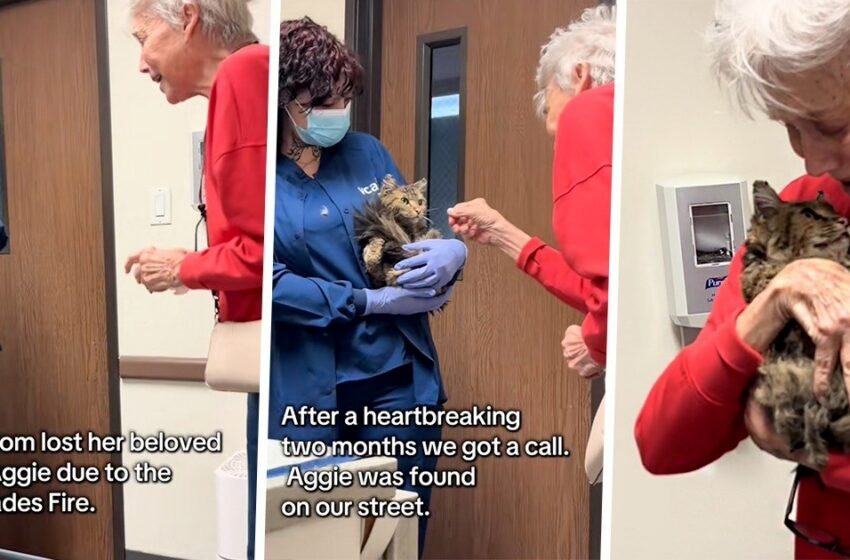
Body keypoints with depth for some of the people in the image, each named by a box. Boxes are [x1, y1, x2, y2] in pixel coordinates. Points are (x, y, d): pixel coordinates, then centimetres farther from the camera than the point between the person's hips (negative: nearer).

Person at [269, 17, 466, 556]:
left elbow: (414, 233, 11)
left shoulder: (367, 152, 6)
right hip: (307, 390, -2)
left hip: (398, 376, 3)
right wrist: (372, 301, -17)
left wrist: (454, 251, -12)